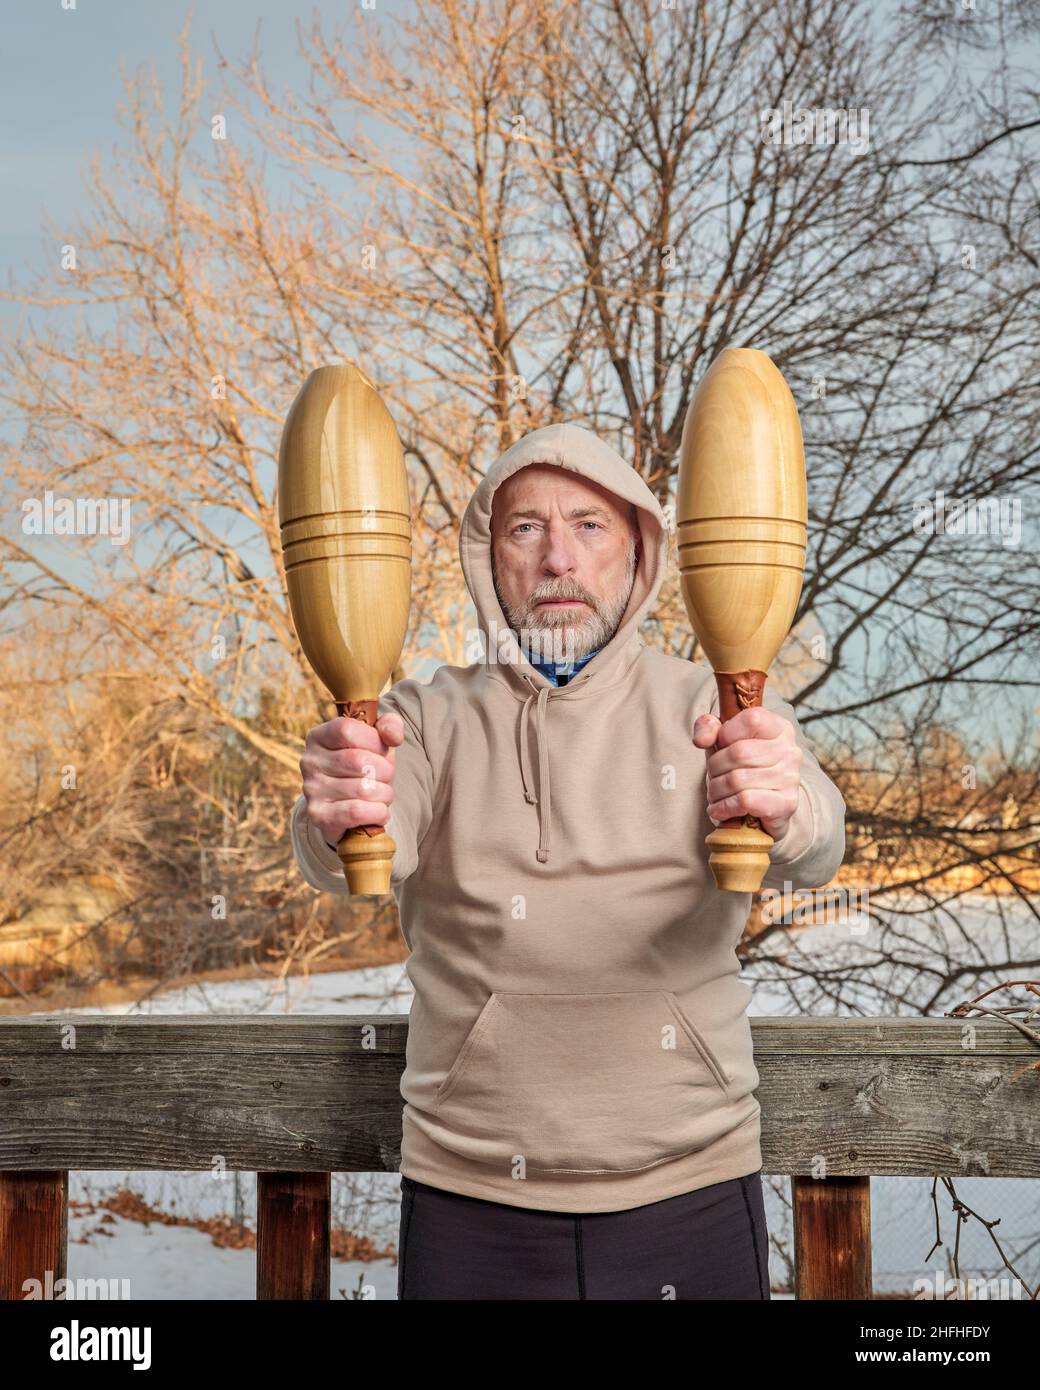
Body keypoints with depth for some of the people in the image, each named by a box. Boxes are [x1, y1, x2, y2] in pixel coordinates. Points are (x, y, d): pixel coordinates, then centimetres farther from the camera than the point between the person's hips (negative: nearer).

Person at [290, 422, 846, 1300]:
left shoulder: (714, 709, -3)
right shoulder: (431, 718, -1)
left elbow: (812, 855, -19)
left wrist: (784, 811, -42)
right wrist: (339, 822, -41)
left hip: (691, 1193, 0)